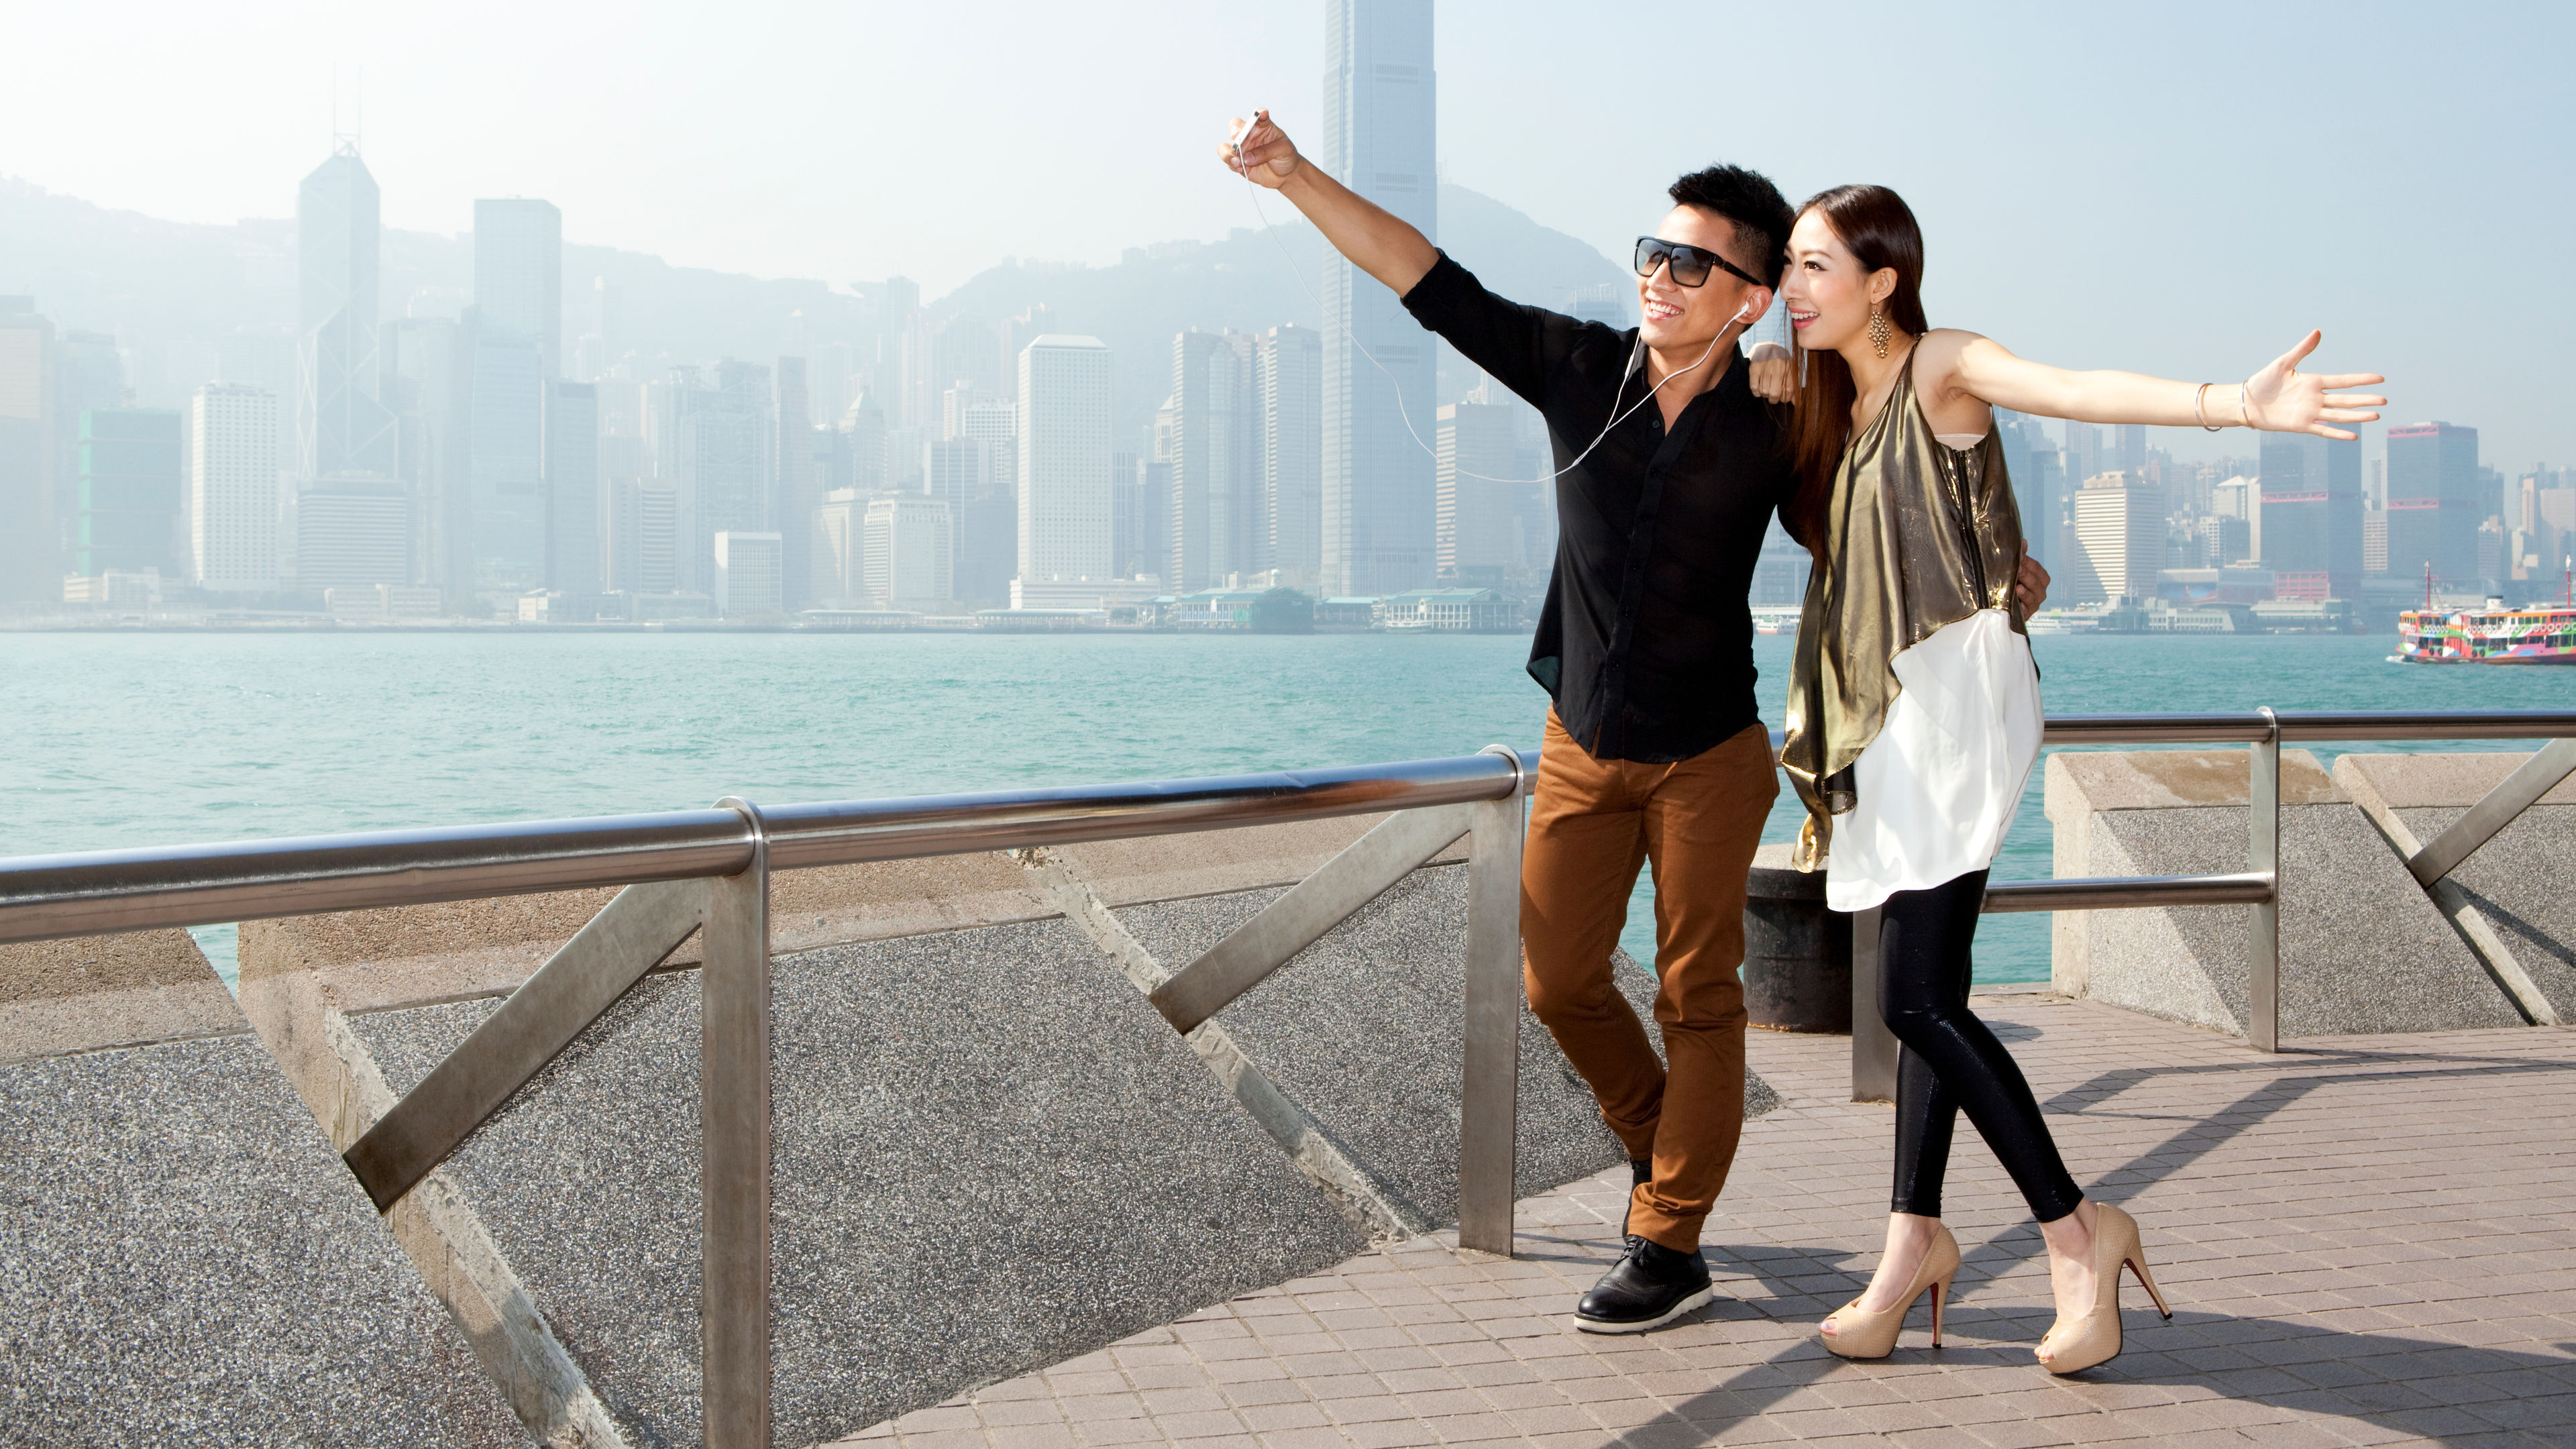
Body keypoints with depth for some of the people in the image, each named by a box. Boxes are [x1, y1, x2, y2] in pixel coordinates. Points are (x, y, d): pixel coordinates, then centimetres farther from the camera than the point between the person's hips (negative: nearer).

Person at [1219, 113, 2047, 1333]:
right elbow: (1431, 282, -10)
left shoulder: (1774, 432, -13)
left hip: (1707, 754, -3)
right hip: (1582, 744, 3)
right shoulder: (1581, 370, -8)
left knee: (1696, 999, 4)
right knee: (1558, 981, 10)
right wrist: (1296, 177, -17)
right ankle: (1662, 1150, 35)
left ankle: (1669, 1247, 15)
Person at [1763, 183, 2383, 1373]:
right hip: (1888, 715, 7)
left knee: (1917, 999, -12)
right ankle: (1915, 1240, 15)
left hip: (1956, 695, -7)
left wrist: (2234, 402, -42)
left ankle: (2077, 1230, 0)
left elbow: (2082, 391, -25)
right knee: (1926, 994, 9)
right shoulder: (1833, 401, 15)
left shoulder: (1942, 368, -8)